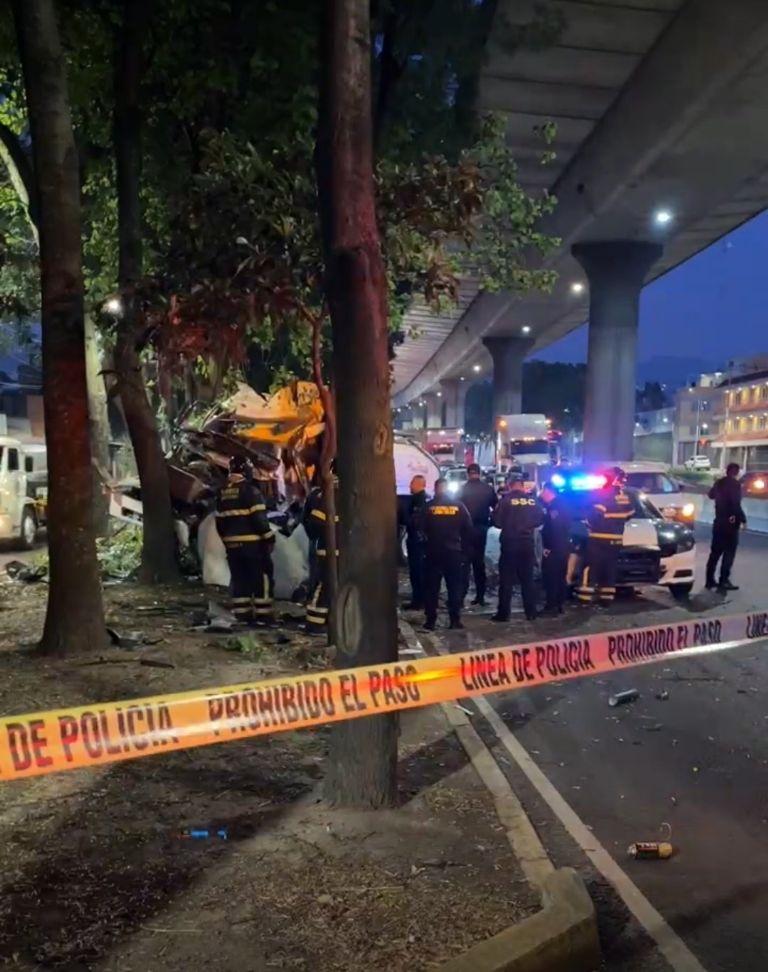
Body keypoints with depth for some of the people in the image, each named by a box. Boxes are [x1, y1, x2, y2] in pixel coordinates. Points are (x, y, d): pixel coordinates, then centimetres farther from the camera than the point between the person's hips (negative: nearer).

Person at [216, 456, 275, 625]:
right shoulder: (250, 491, -13)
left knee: (239, 580, 12)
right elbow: (259, 519, -17)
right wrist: (269, 538, -7)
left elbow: (219, 522, 14)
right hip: (252, 544, -7)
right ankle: (263, 615, -2)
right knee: (262, 579, -1)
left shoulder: (223, 494, 11)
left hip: (232, 545, 7)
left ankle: (242, 615, 13)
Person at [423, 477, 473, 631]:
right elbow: (468, 529, 2)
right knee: (455, 587, 8)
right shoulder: (459, 506, 1)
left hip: (434, 552, -1)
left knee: (432, 587, 5)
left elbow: (422, 528, -1)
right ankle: (455, 620, 7)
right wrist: (466, 550, 8)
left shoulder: (429, 506, -4)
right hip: (454, 552, 1)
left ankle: (430, 620, 3)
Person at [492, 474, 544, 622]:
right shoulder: (532, 500, 2)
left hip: (510, 544, -3)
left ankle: (503, 613, 1)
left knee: (506, 579, 2)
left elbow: (497, 521, -10)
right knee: (527, 579, 12)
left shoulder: (506, 500, -9)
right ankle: (531, 612, 15)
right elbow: (540, 519, 8)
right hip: (528, 544, 3)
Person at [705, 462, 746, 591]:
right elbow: (736, 505, -22)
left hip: (719, 522, 7)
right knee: (729, 553, -2)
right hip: (730, 522, -7)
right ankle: (723, 581, -5)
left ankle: (710, 580, 12)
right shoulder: (735, 484, -15)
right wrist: (743, 519, -16)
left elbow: (711, 495, 26)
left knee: (715, 552, 11)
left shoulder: (719, 483, 8)